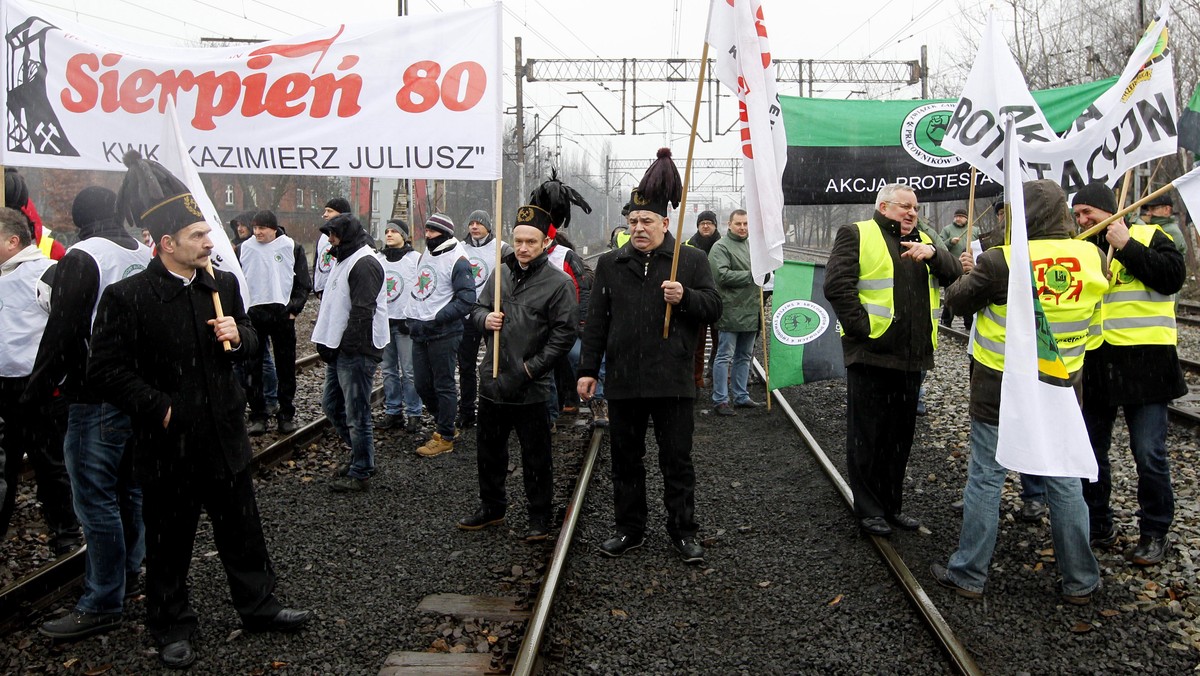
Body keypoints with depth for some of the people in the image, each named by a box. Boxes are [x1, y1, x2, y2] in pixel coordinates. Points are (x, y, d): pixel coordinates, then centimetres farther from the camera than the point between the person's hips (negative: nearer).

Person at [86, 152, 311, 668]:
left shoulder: (223, 284, 4)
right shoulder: (126, 297, -13)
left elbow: (249, 342, 16)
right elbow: (107, 370, -12)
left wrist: (239, 336, -7)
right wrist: (159, 408, -17)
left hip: (225, 436, 5)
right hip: (168, 445, -4)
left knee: (242, 528, 16)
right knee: (169, 540, 11)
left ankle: (259, 606, 33)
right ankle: (171, 628, 29)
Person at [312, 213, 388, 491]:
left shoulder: (364, 263, -15)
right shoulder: (345, 260, 18)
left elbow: (363, 313, -22)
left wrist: (343, 346, -18)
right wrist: (325, 342, 12)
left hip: (357, 352, -11)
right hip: (339, 350, 11)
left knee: (356, 414, -2)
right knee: (331, 404, 18)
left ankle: (361, 473, 10)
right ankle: (361, 455, 31)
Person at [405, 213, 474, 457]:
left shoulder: (457, 261, -12)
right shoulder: (425, 255, 15)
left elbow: (467, 300, -17)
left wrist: (438, 318, -21)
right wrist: (412, 318, 15)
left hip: (443, 334, -8)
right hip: (420, 332, 8)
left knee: (444, 385, 0)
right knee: (423, 385, 13)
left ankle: (445, 438, 10)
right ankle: (445, 425, 30)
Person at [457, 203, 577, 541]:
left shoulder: (559, 283, -9)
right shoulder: (500, 274, 7)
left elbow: (564, 333, -11)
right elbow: (477, 309, 16)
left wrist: (531, 367, -15)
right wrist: (485, 319, -8)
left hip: (532, 389, -6)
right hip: (492, 382, 6)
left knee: (536, 457, 6)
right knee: (489, 449, 18)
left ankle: (539, 516, 22)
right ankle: (491, 507, 36)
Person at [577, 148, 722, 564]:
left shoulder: (691, 261, 2)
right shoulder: (610, 264, 8)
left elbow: (713, 308, 1)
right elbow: (596, 321, 9)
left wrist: (685, 297, -19)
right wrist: (588, 369, 5)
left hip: (672, 381, -2)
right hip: (623, 381, 3)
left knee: (677, 462, 6)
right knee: (625, 461, 12)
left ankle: (683, 531, 19)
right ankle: (630, 530, 26)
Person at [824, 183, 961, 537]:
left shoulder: (921, 240, 19)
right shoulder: (857, 235, -1)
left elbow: (955, 274, 8)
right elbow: (837, 284, -12)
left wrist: (932, 252, -12)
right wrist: (863, 328, -17)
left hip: (911, 358, 7)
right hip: (871, 353, -7)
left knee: (901, 435, 15)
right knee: (867, 437, 2)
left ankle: (892, 505, 27)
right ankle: (868, 509, 14)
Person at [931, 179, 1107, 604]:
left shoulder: (1001, 261, -19)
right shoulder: (1092, 257, -6)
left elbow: (957, 300, -7)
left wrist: (970, 274, 14)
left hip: (999, 388, -4)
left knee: (985, 479, 7)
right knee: (1065, 481, 14)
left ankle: (969, 574, 16)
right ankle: (1080, 581, 24)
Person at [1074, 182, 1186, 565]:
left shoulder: (1147, 237, -1)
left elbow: (1174, 276, -16)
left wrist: (1128, 246, -16)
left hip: (1143, 363, -5)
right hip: (1094, 365, 5)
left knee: (1149, 454, 0)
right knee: (1090, 450, 12)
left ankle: (1155, 533, 16)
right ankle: (1098, 525, 27)